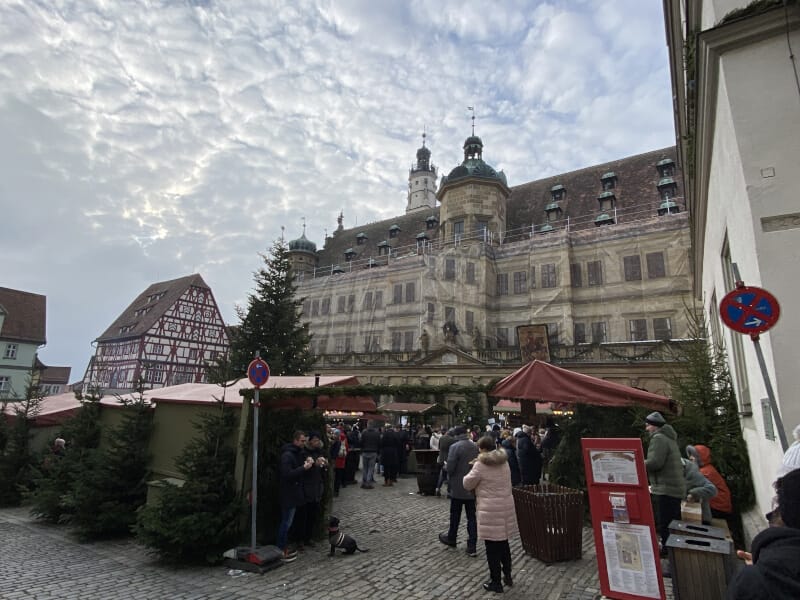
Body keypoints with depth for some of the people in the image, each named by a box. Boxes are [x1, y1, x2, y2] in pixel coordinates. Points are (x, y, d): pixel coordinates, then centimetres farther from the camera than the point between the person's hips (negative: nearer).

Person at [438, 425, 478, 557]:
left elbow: (450, 468, -20)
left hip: (458, 488, -4)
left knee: (455, 515, 15)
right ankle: (472, 547, 10)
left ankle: (451, 538, 34)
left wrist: (445, 466, 1)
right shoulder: (476, 446, -2)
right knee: (471, 516, 10)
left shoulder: (455, 447, -19)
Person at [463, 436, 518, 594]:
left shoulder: (480, 465, -15)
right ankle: (508, 576, 32)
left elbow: (467, 484, -6)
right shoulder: (504, 461, 5)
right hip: (506, 505, 7)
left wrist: (473, 469, 10)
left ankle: (496, 582, 16)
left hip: (490, 509, -7)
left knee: (492, 547, 6)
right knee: (503, 543, 20)